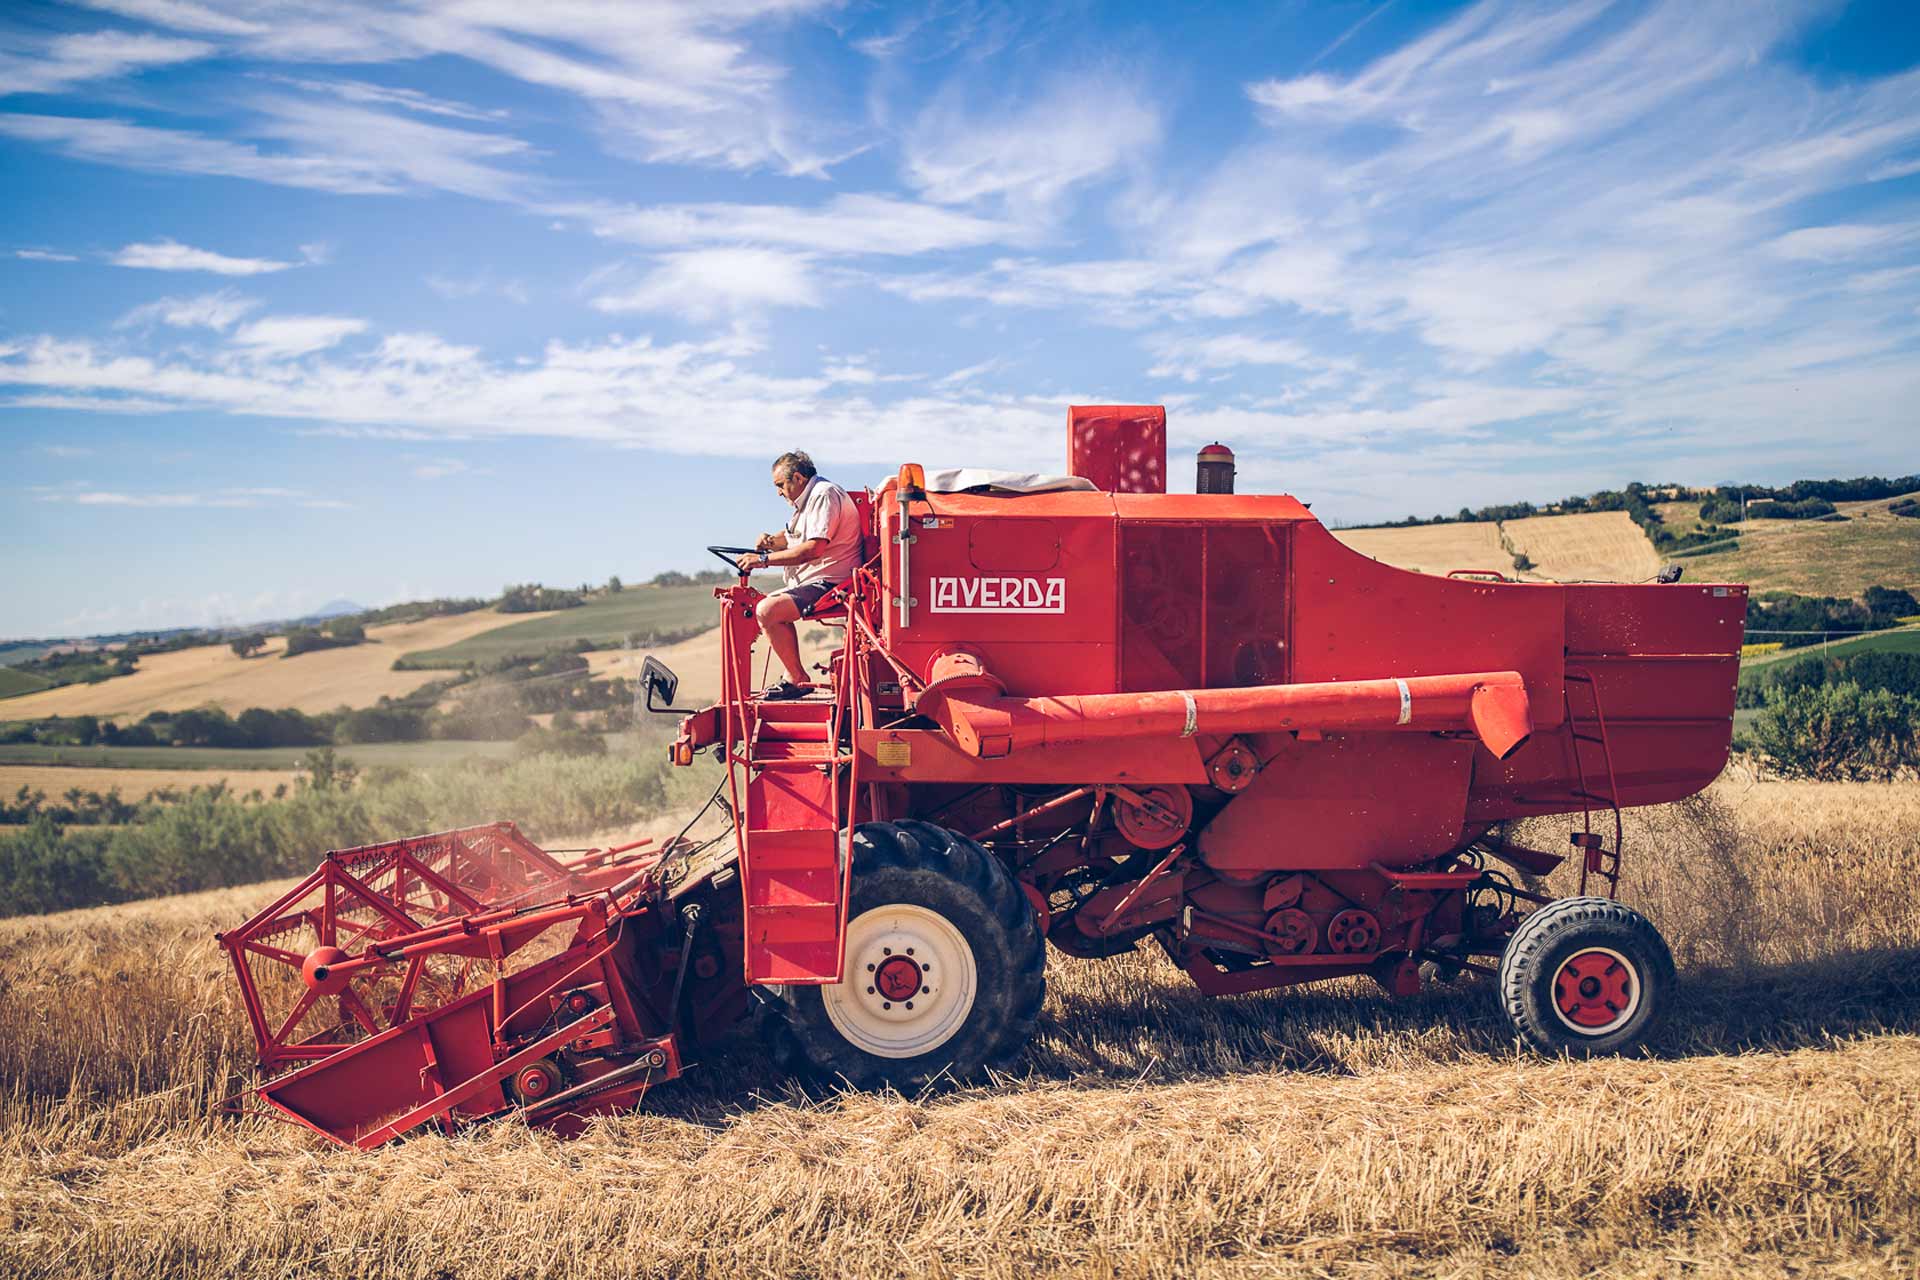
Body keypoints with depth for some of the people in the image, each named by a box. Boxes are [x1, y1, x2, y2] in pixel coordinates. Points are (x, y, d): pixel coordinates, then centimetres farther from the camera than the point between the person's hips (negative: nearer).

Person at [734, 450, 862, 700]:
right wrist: (771, 541, 3)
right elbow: (791, 539, 28)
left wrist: (763, 559, -22)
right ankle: (792, 677, 14)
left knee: (767, 611, -25)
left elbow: (814, 548, -24)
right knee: (764, 605, 22)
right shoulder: (807, 499, 21)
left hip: (830, 583, -12)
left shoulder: (825, 495, -14)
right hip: (811, 582, 12)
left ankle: (798, 680, -16)